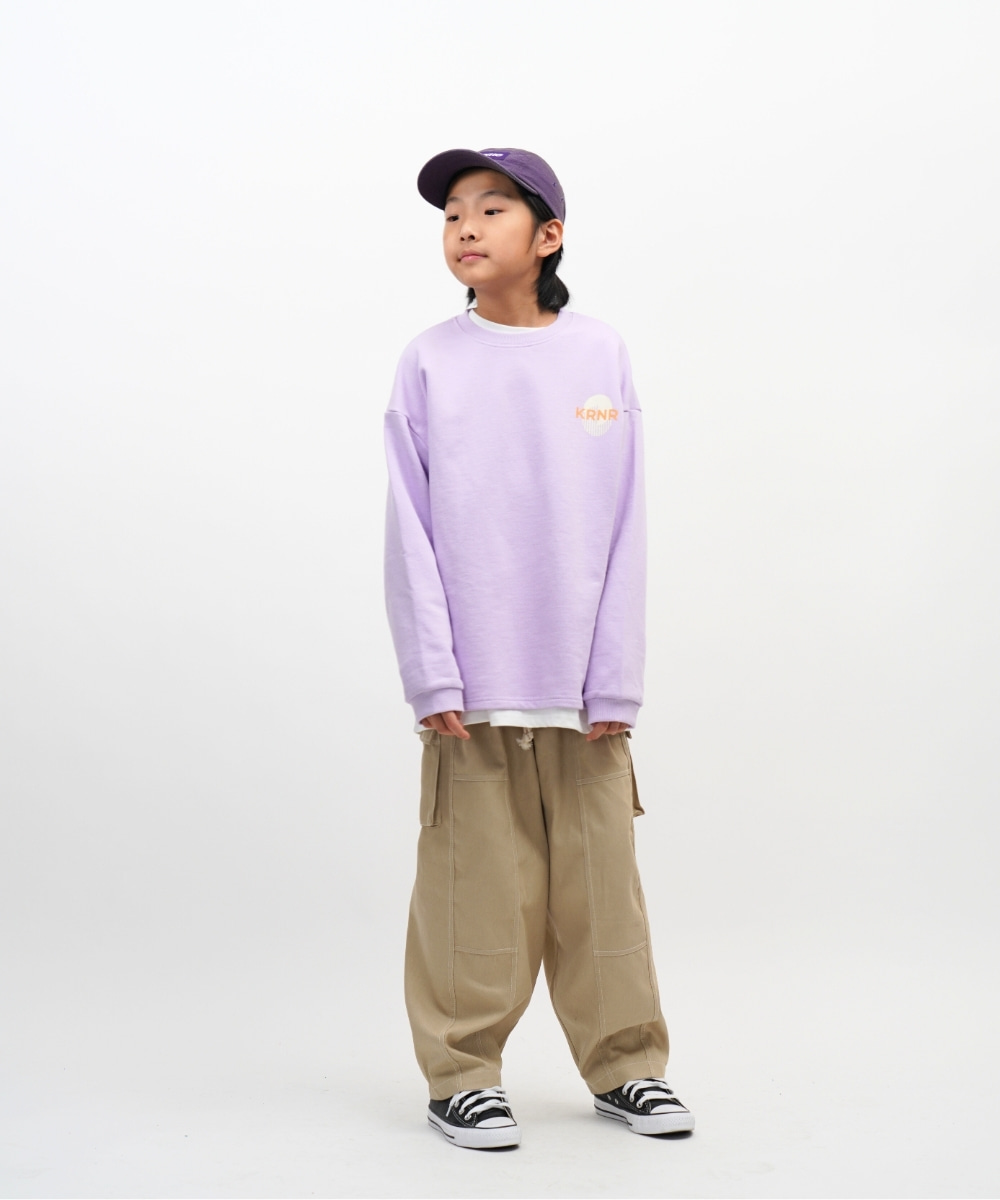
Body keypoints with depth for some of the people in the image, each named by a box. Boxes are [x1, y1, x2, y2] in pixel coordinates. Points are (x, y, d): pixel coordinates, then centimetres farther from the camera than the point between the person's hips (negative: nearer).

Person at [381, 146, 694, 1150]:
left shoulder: (601, 356, 5)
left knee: (599, 884, 7)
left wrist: (616, 681, -2)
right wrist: (432, 678, -8)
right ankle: (464, 1075, 17)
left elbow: (623, 530, 3)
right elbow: (410, 531, 0)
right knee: (477, 889, 2)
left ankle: (624, 1065, 22)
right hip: (471, 690, -1)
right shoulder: (429, 362, 3)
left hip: (580, 690, 1)